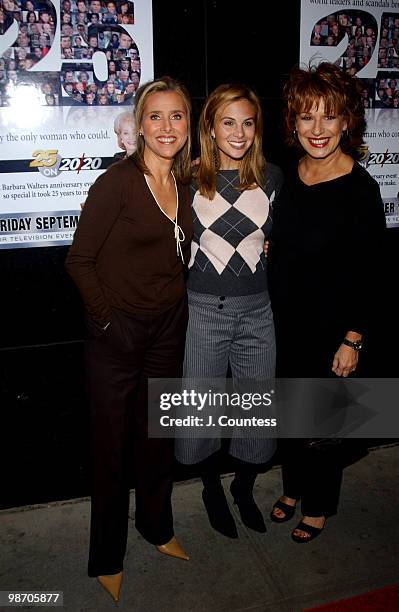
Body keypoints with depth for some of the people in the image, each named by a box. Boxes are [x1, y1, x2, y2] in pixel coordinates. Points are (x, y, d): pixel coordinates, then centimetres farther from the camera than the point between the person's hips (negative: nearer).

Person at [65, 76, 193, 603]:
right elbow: (79, 260, -12)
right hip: (117, 334, -5)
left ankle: (157, 527, 44)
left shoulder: (184, 182, 5)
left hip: (169, 328, 6)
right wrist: (107, 316, -13)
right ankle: (107, 556, 33)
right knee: (112, 445, 9)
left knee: (158, 435, 20)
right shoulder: (117, 182, -15)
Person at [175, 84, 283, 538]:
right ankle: (212, 488, 37)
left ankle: (244, 488, 39)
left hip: (257, 310, 2)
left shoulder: (271, 177, 4)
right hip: (203, 308, -2)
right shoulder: (190, 179, -2)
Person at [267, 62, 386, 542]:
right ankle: (293, 487, 44)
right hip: (284, 319, 6)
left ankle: (319, 505, 37)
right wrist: (264, 249, -4)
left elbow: (367, 273, -15)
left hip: (329, 327, -5)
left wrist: (352, 340, -14)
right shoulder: (287, 176, 0)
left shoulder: (360, 189, -16)